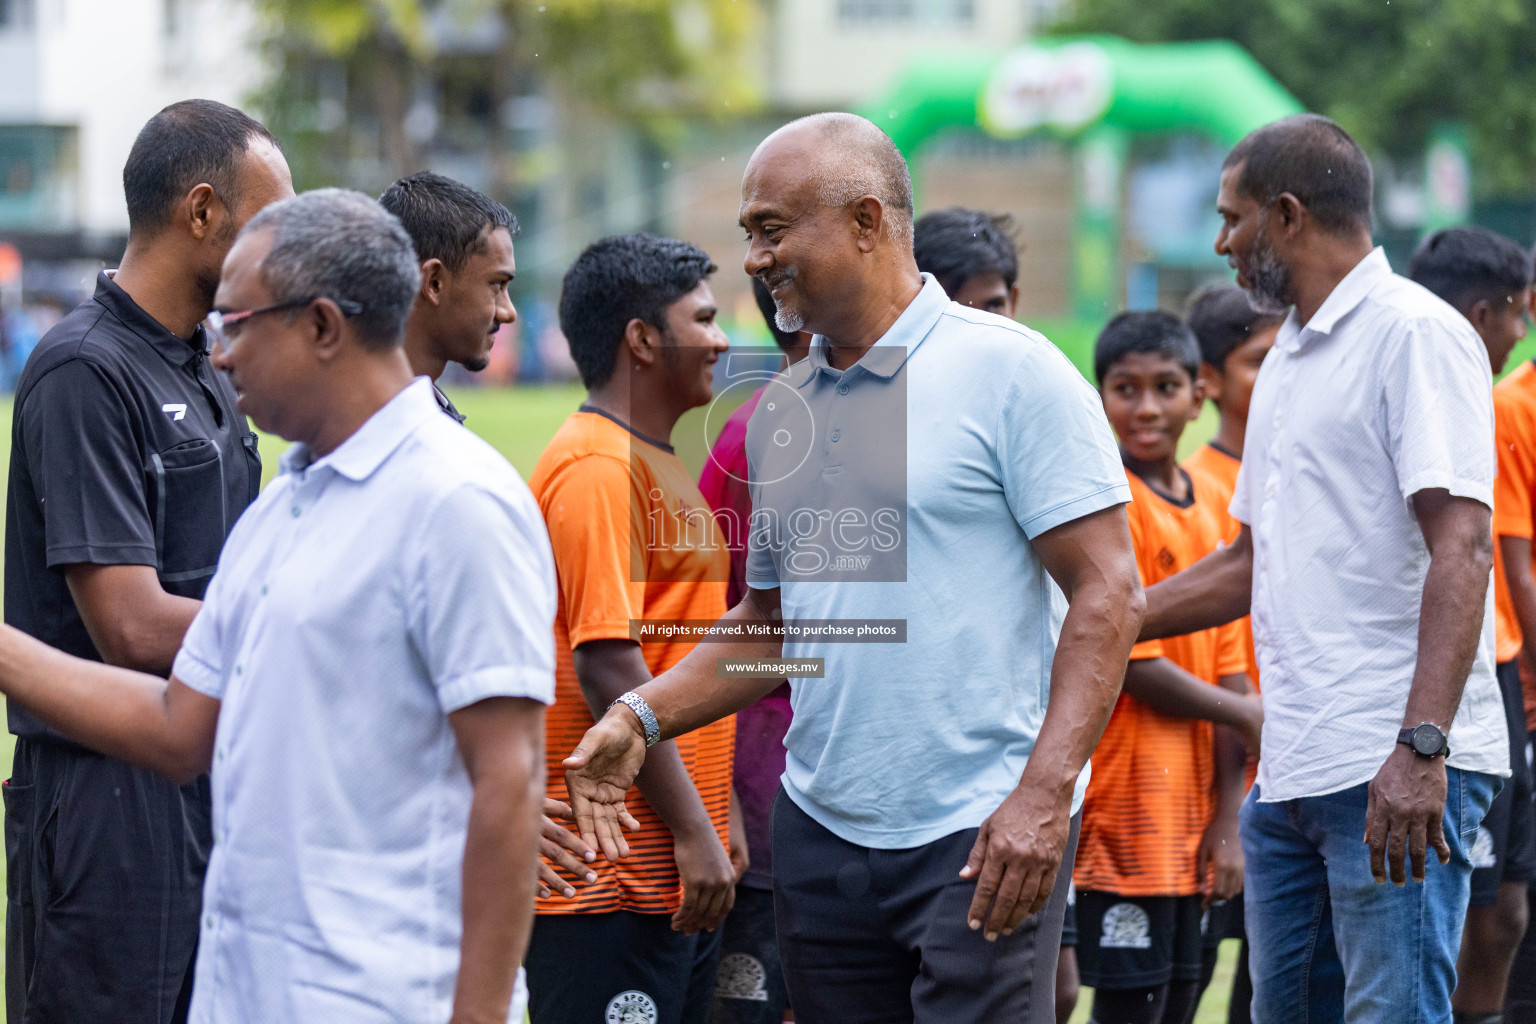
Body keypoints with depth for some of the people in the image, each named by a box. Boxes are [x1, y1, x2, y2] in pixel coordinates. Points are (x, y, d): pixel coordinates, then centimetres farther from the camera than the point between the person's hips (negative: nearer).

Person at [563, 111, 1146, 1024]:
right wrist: (643, 717, 5)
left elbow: (1107, 594, -10)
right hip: (821, 836, 6)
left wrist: (1044, 794, -20)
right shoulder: (781, 411, 14)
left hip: (985, 840, -6)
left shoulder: (1009, 372, -6)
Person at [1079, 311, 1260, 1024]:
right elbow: (1133, 665, -14)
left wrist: (1228, 815, 3)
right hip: (1126, 804, -7)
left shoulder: (1214, 506, 11)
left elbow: (1227, 666, 10)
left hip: (1192, 802, 7)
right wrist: (1247, 715, -2)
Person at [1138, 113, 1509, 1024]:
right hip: (1292, 770, 9)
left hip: (1397, 774, -9)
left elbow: (1461, 550, -18)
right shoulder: (1288, 359, 21)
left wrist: (1420, 748, -27)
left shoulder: (1415, 334, -8)